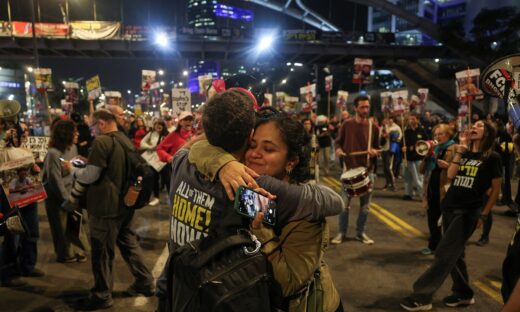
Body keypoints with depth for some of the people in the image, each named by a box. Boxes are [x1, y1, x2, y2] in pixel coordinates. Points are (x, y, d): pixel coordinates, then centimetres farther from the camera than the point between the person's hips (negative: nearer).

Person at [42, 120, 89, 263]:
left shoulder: (73, 147, -2)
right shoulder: (53, 153, -23)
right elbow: (56, 181, -19)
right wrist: (67, 199, -12)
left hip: (71, 192, 6)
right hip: (57, 196, -6)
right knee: (62, 227, 10)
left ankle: (78, 251, 29)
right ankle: (65, 254, 28)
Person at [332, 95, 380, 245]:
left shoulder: (373, 127, 2)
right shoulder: (347, 124, -1)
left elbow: (377, 148, 10)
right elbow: (338, 141, 8)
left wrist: (374, 152, -13)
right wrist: (338, 149, -14)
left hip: (367, 170, 2)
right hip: (349, 168, -2)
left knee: (365, 205, 9)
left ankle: (361, 232, 24)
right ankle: (341, 232, 17)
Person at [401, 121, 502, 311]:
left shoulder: (492, 157, -3)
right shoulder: (464, 153, 11)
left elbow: (496, 189, -1)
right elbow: (450, 175, -4)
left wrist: (483, 215, -3)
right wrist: (460, 149, -7)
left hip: (469, 211, -6)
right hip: (449, 207, 6)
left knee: (444, 254, -7)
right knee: (454, 254, 14)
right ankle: (464, 294, 30)